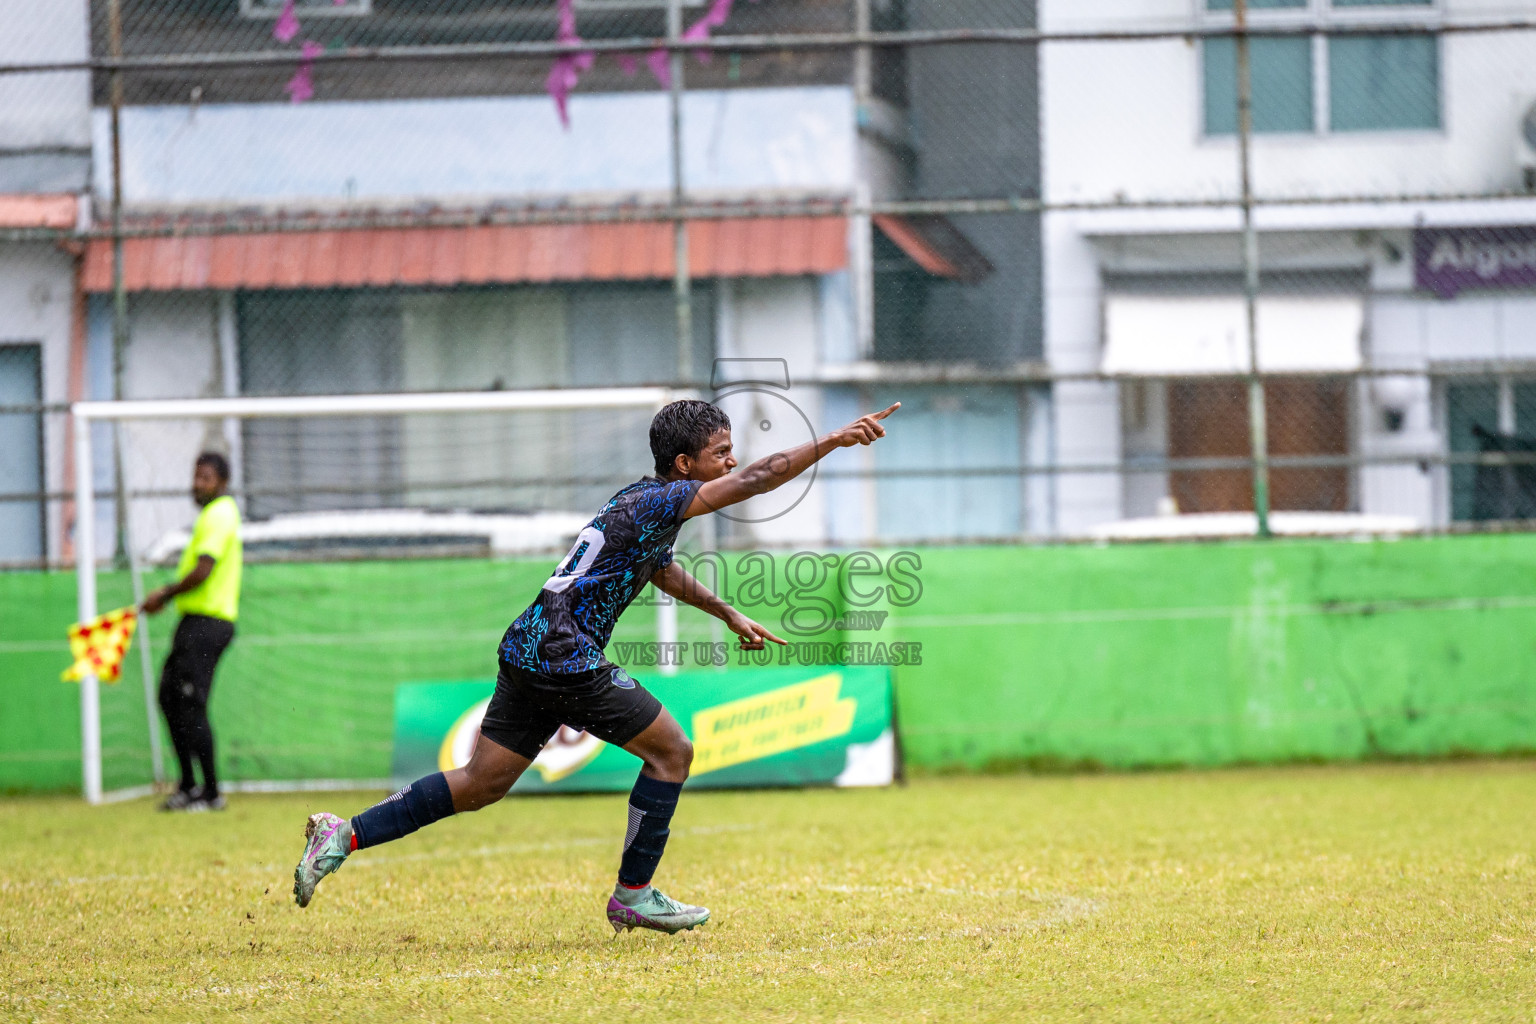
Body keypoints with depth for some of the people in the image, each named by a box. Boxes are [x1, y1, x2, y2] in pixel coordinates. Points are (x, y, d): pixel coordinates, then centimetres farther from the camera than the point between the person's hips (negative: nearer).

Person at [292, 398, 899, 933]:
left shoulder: (643, 501, 18)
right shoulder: (660, 502, -11)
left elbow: (662, 571, 40)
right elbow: (755, 480, -22)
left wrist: (727, 614, 48)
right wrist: (832, 441, -21)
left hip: (529, 649, 9)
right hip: (566, 661, -9)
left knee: (480, 785, 10)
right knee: (671, 751, 3)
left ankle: (346, 835, 5)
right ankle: (633, 894, 9)